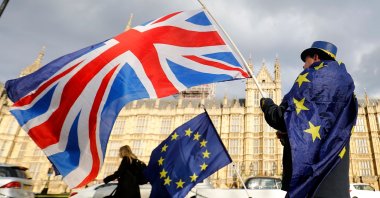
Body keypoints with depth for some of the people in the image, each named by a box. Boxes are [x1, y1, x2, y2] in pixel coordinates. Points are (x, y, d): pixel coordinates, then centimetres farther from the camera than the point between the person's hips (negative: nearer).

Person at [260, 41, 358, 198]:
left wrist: (267, 105, 8)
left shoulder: (312, 76, -5)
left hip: (311, 165, -8)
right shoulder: (345, 82, 19)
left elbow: (284, 119, -13)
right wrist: (287, 135, 18)